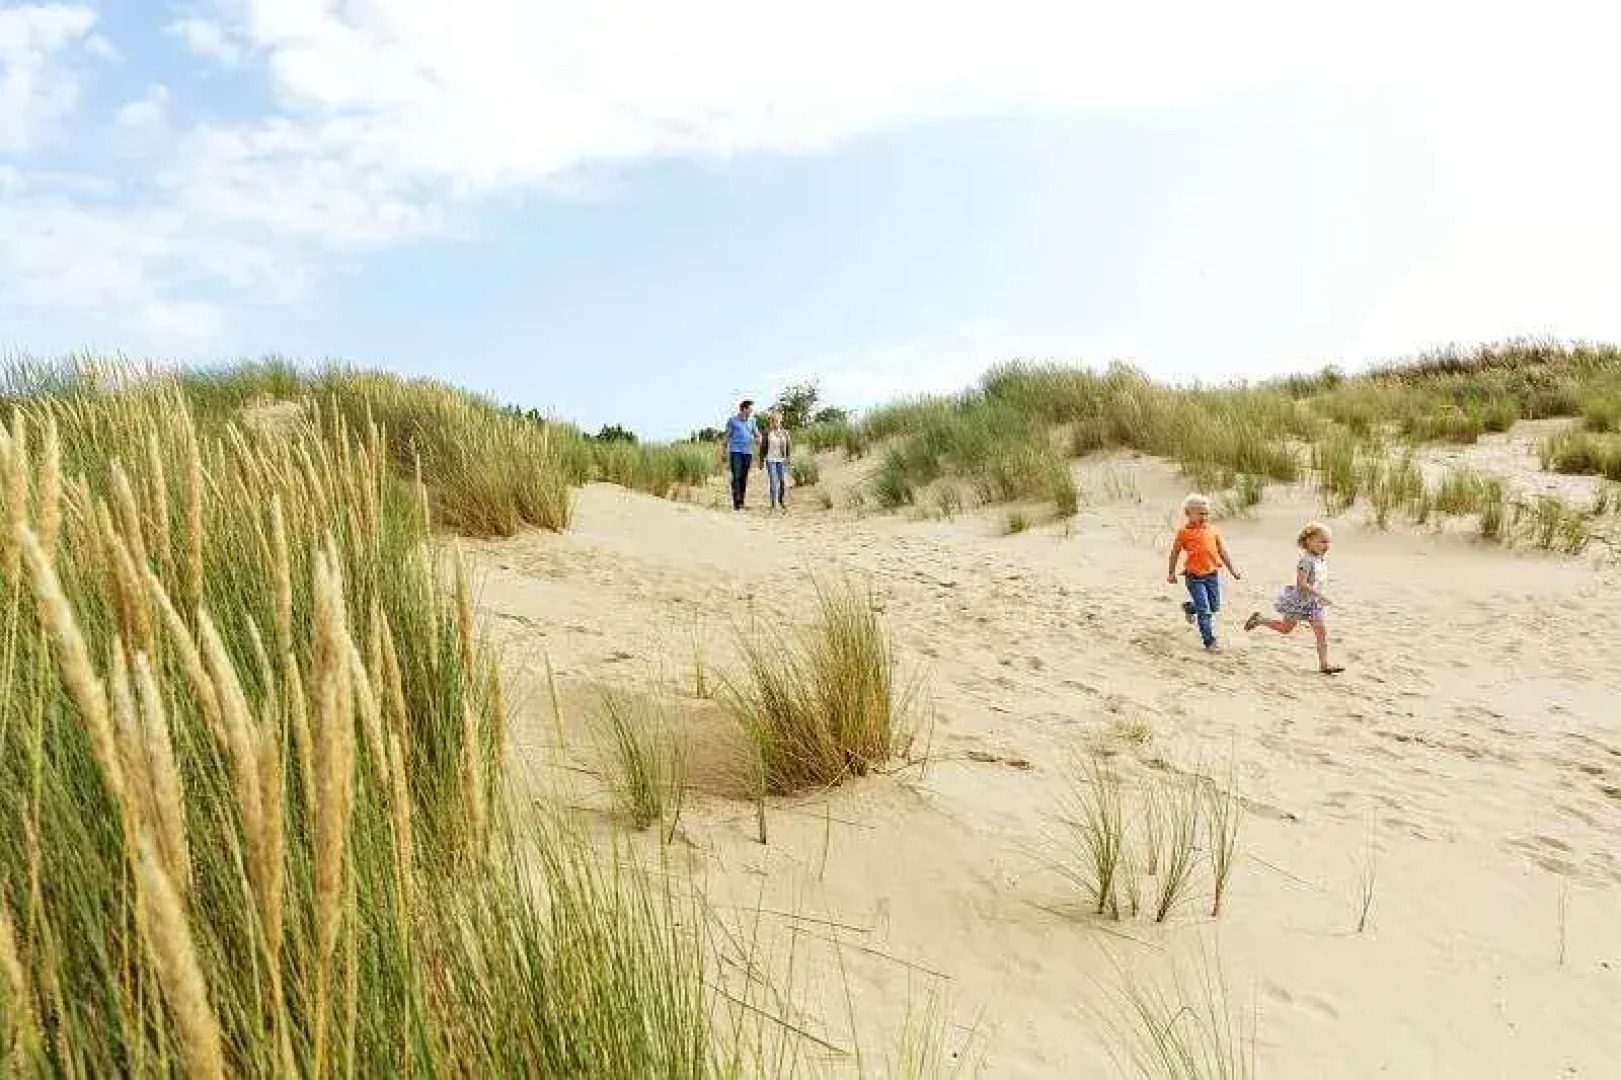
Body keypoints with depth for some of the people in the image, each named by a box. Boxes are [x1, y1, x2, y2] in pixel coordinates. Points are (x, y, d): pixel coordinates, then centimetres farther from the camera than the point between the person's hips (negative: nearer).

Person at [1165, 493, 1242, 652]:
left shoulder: (1212, 530, 5)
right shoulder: (1184, 532, -7)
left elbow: (1222, 551, 11)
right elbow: (1175, 552, 2)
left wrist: (1232, 569, 9)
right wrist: (1171, 572, 6)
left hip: (1212, 575, 5)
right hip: (1195, 577, -5)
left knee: (1215, 607, 13)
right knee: (1204, 610, -6)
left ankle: (1189, 608, 40)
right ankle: (1210, 641, 3)